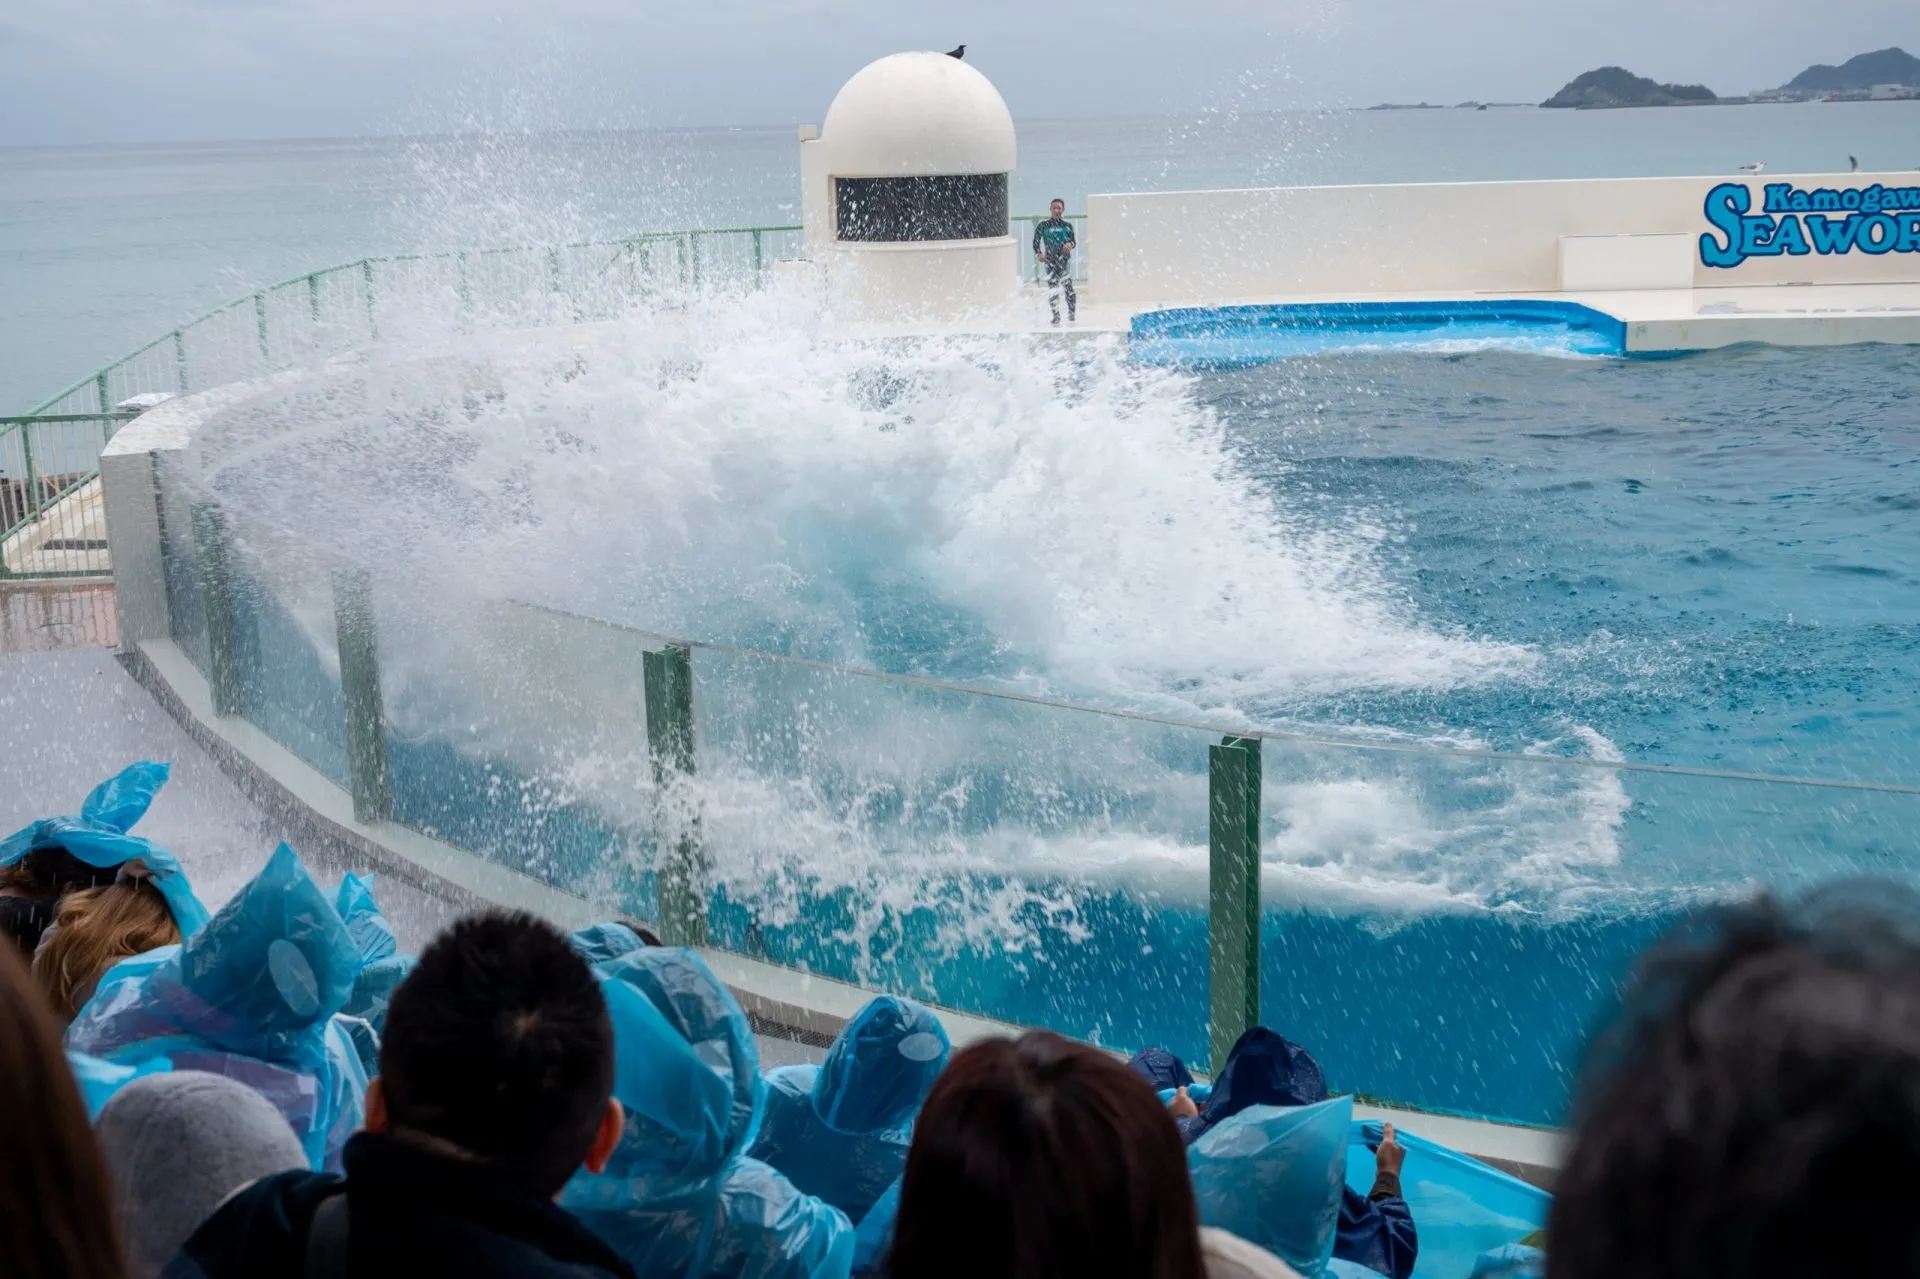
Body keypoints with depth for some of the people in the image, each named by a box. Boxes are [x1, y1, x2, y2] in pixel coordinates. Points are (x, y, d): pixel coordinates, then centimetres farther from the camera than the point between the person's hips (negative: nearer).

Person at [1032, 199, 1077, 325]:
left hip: (1065, 259, 0)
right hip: (1050, 260, 0)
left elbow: (1074, 242, 12)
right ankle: (1056, 315, 3)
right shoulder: (1043, 226, 5)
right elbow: (1036, 242, 4)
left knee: (1068, 286, -10)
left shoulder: (1067, 226, 10)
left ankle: (1071, 313, 5)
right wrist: (1039, 254, -14)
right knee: (1052, 289, -4)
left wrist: (1070, 245, -12)